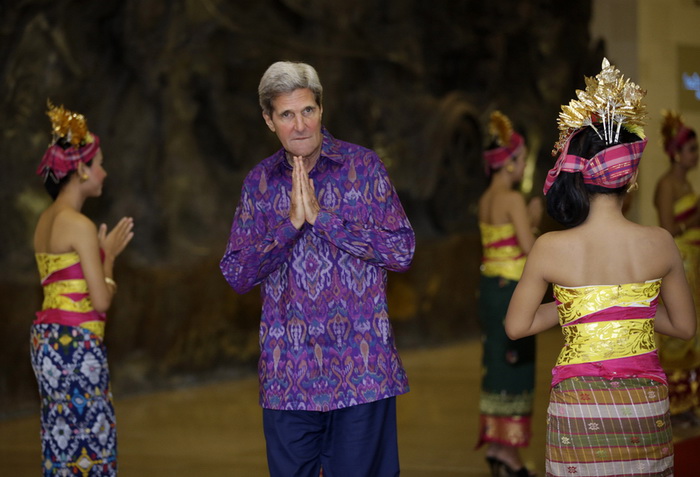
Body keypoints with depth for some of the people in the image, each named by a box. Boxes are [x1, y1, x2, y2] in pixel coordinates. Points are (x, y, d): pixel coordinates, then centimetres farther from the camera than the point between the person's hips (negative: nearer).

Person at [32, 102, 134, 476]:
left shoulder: (46, 220, 13)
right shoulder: (80, 225, -13)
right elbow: (101, 300, -14)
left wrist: (103, 251, 16)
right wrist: (109, 255, 1)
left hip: (48, 339, 9)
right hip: (77, 344, -9)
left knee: (61, 445, 9)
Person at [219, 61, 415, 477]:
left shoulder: (363, 166, 0)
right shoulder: (260, 182, 8)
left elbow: (402, 252, -8)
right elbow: (236, 275, 3)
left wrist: (321, 216, -14)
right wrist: (290, 223, -12)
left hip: (361, 369, -2)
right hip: (288, 377, 2)